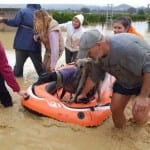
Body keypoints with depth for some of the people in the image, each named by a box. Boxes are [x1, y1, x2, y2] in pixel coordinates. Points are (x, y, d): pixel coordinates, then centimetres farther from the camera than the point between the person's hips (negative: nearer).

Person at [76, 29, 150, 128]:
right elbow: (93, 77, 5)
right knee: (115, 109, 2)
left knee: (139, 117, -14)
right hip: (124, 81, 7)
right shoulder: (99, 56, -11)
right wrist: (83, 94, 16)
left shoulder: (126, 46, -39)